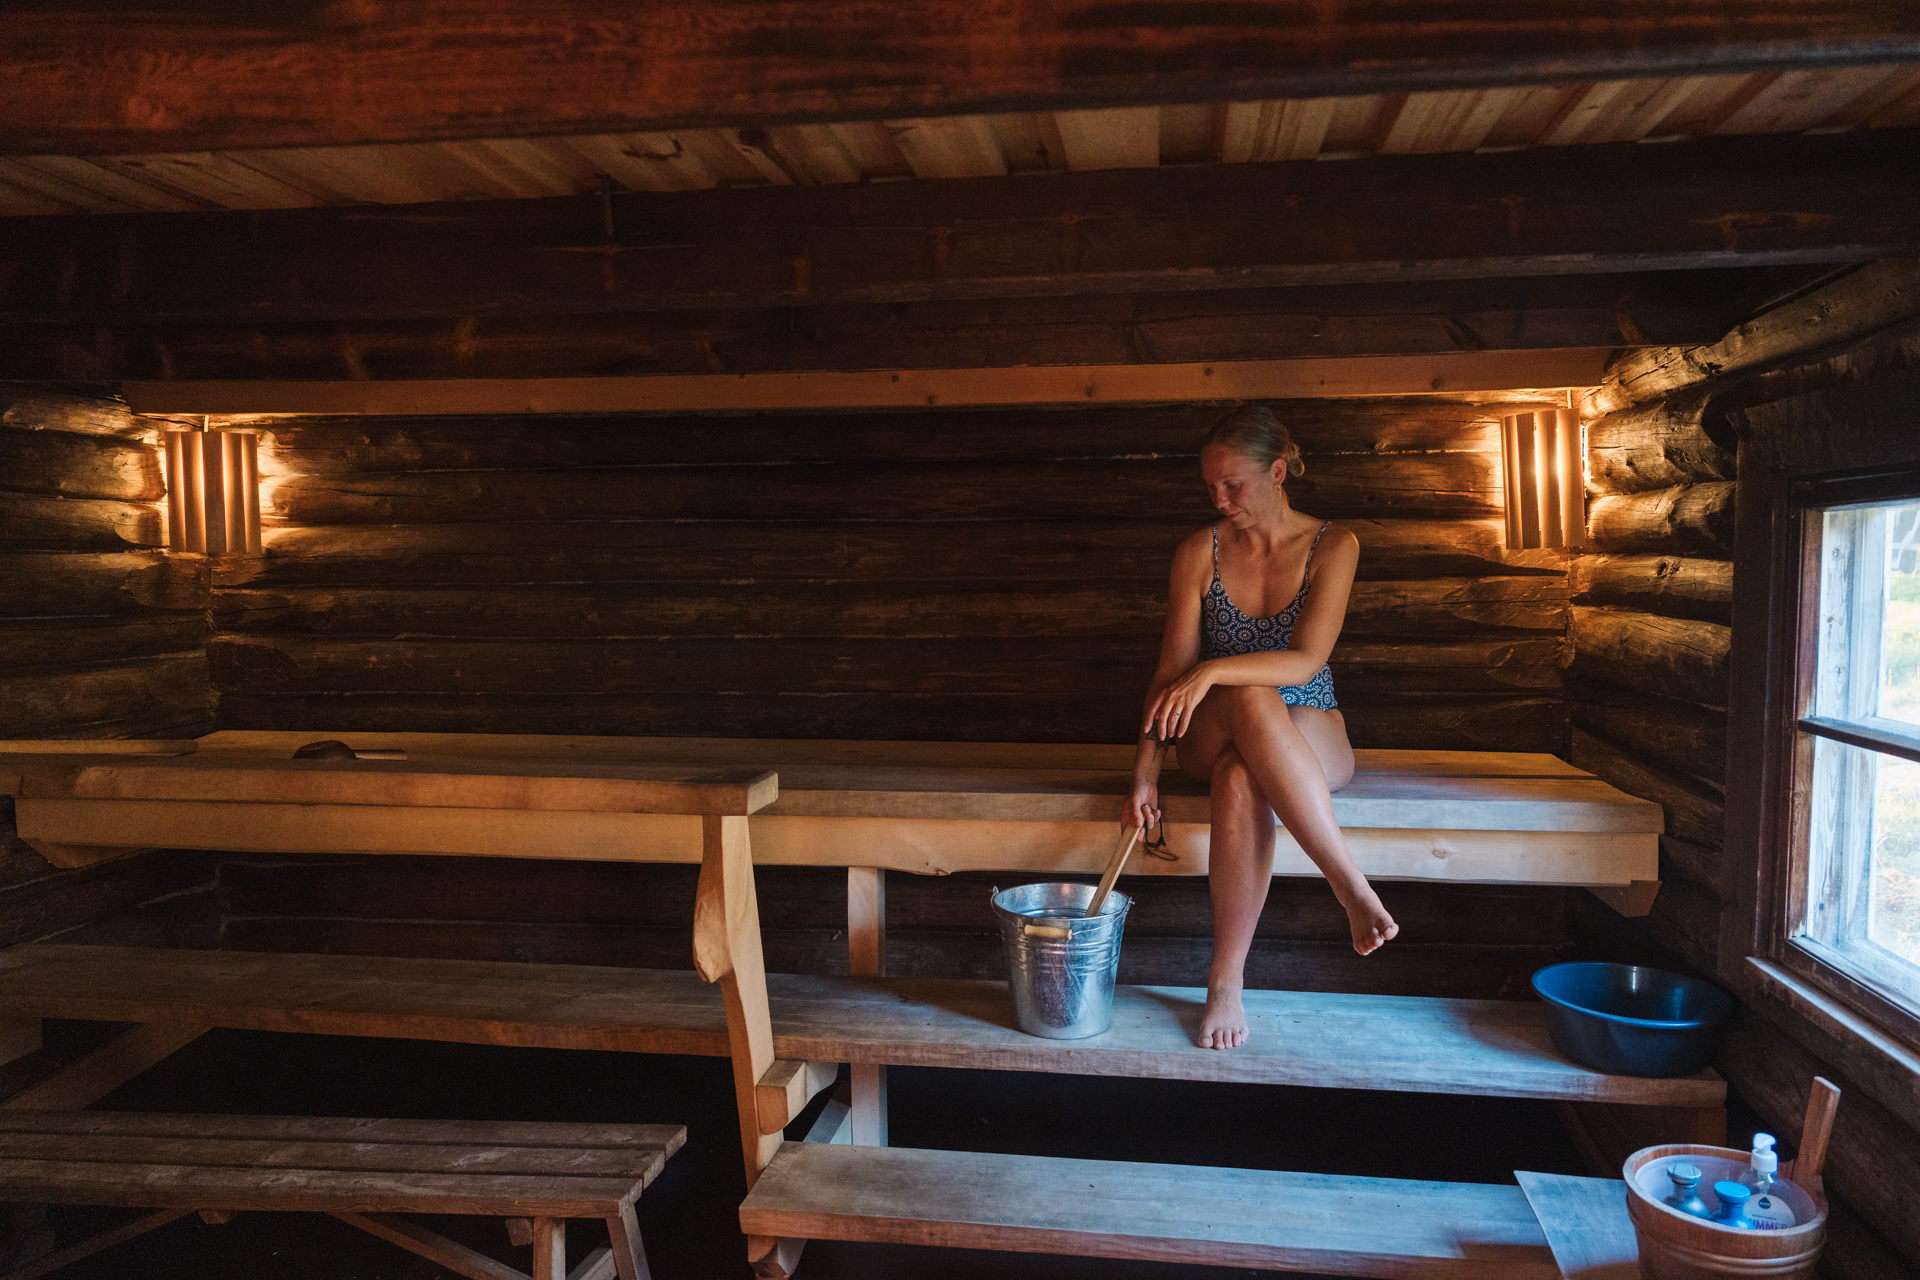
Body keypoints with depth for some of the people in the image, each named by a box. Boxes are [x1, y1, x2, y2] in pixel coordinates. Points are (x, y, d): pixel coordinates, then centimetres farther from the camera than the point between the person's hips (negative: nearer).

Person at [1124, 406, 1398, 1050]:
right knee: (1252, 702, -39)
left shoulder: (1332, 546, -3)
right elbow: (1173, 668, -1)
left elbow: (1305, 660, -15)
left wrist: (1212, 671, -29)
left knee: (1241, 779, -40)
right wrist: (1146, 765, -12)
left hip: (1309, 734, -1)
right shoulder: (1199, 553, 2)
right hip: (1213, 736, 1)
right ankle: (1352, 886, -36)